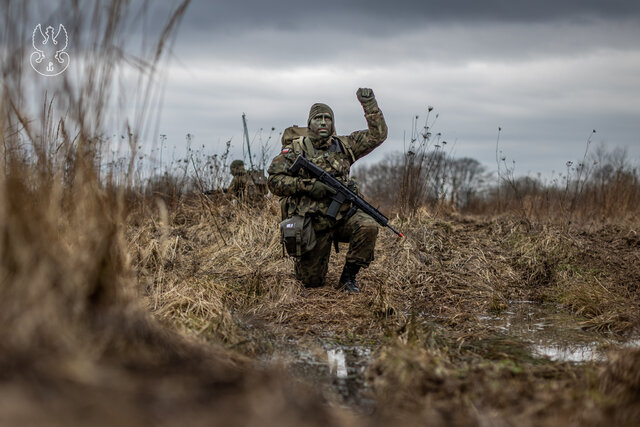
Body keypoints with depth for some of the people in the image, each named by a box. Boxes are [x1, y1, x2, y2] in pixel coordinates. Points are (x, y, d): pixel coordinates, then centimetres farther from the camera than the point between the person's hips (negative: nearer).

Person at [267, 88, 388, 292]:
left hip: (342, 216, 2)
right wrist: (309, 186, -19)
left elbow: (377, 135, 6)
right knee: (312, 281, -1)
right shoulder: (295, 149, -3)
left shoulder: (343, 146, 6)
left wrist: (369, 104, -4)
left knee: (368, 227, -30)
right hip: (312, 223, -2)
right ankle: (302, 258, 36)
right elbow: (274, 180, -8)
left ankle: (348, 276, -9)